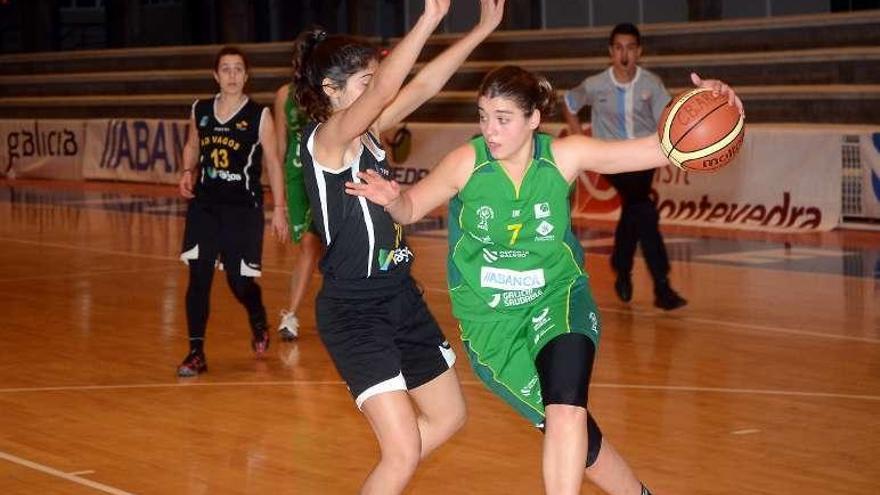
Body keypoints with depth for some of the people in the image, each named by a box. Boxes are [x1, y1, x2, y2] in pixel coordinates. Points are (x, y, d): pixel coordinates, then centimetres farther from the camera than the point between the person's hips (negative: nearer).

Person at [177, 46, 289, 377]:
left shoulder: (259, 116, -4)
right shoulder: (200, 111, 5)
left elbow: (273, 162, 0)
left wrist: (278, 209, -3)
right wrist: (188, 173, 1)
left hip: (244, 209, -2)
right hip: (204, 205, 3)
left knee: (240, 281, 2)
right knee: (198, 277, -6)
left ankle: (258, 324, 36)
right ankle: (196, 352, 0)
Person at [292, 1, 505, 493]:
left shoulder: (368, 133, 6)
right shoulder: (326, 138, -16)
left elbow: (423, 86, 7)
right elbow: (383, 91, -32)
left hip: (400, 296, 9)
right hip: (352, 310, -9)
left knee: (448, 416, 19)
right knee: (404, 453, -12)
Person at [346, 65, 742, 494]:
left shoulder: (565, 156, -11)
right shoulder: (466, 163, -14)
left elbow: (661, 150, -11)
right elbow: (411, 209, -1)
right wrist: (390, 199, -24)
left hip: (557, 301, 0)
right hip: (490, 322, 0)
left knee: (566, 414, -27)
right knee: (579, 439, 0)